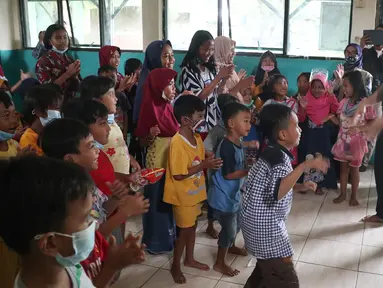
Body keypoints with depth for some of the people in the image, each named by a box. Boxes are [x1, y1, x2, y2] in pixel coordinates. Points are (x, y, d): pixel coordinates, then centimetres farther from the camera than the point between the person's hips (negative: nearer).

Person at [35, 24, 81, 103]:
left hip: (70, 102, 5)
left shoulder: (70, 60, 6)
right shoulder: (43, 61, -8)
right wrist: (67, 74, -21)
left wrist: (74, 75, -11)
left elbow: (78, 87, 7)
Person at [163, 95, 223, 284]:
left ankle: (189, 259, 40)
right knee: (185, 230, 5)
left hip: (194, 191, 8)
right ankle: (175, 266, 25)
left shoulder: (197, 136, 0)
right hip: (183, 194, -8)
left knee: (192, 225, 21)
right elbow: (178, 175, -25)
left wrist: (209, 161, -7)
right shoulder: (177, 142, -26)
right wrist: (204, 165, -26)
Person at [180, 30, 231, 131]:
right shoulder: (188, 70, -13)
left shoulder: (210, 68, 8)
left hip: (214, 120, 6)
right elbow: (199, 97, -19)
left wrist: (225, 78, -6)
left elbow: (215, 93, 11)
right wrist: (219, 77, -18)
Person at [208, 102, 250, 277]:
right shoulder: (227, 147, -27)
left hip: (234, 194, 9)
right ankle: (219, 263, 22)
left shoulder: (238, 143, 3)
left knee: (237, 224, 27)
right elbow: (228, 174, -27)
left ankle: (231, 247, 54)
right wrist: (249, 170, -22)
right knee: (229, 229, 4)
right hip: (224, 196, -9)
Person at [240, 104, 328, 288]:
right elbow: (277, 193, -39)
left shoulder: (273, 152, 7)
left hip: (263, 222, 10)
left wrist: (301, 185, 15)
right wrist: (305, 166, -41)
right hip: (264, 225, -10)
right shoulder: (279, 157, -22)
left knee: (267, 268, 28)